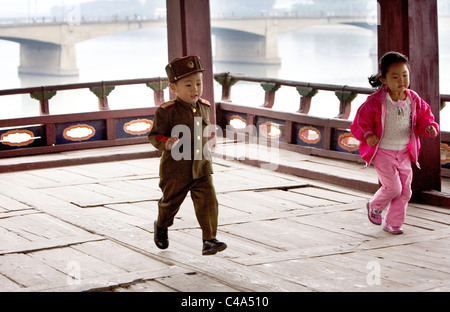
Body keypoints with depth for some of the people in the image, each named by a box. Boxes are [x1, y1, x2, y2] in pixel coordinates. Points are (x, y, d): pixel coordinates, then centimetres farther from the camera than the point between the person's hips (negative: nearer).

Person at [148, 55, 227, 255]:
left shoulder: (204, 107, 2)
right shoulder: (166, 111, -16)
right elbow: (153, 135, -14)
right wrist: (166, 143, -33)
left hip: (201, 169, 3)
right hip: (175, 170, -3)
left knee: (208, 202, -11)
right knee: (170, 203, 17)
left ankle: (209, 240, -7)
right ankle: (161, 226, 47)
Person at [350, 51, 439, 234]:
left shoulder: (414, 100, -2)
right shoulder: (375, 102, -15)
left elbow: (424, 117, 10)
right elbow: (360, 123, -8)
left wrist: (430, 127, -12)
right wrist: (367, 135, -27)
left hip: (404, 152, 5)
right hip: (382, 152, -5)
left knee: (404, 190, 6)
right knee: (393, 187, -11)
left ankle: (392, 223, 23)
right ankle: (374, 206, 20)